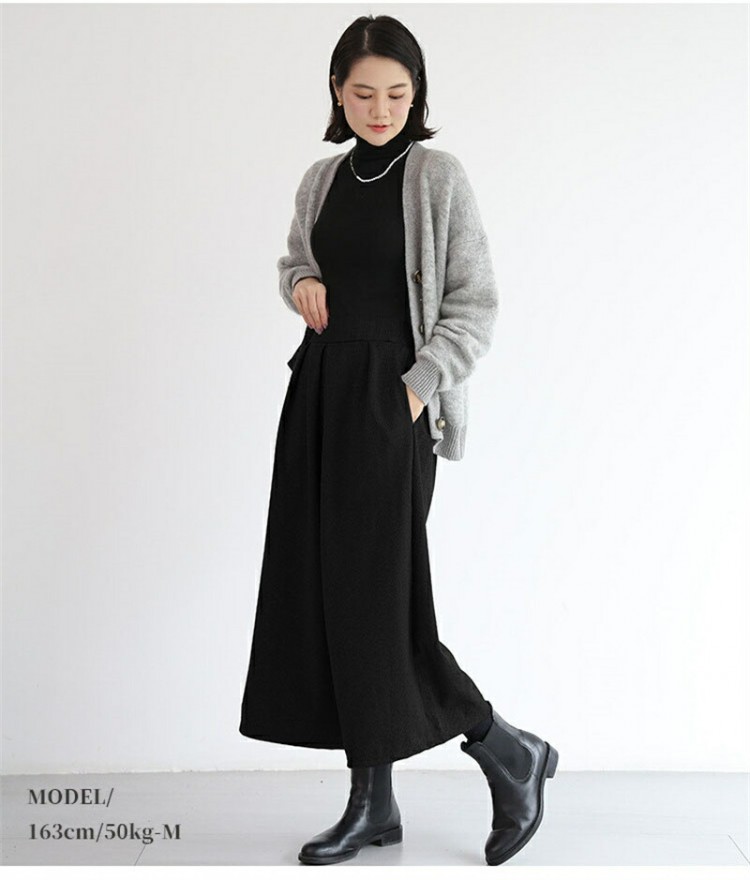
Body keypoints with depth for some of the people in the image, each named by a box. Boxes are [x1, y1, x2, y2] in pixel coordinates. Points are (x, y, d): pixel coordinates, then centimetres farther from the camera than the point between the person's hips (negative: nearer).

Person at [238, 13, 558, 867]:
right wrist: (301, 281, 3)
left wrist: (422, 387, -15)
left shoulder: (438, 175, -5)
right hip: (318, 390, 7)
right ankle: (372, 801, 17)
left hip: (390, 396, -6)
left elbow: (475, 302, -5)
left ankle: (509, 752, 16)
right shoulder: (321, 180, 12)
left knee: (376, 594, -7)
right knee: (317, 589, 5)